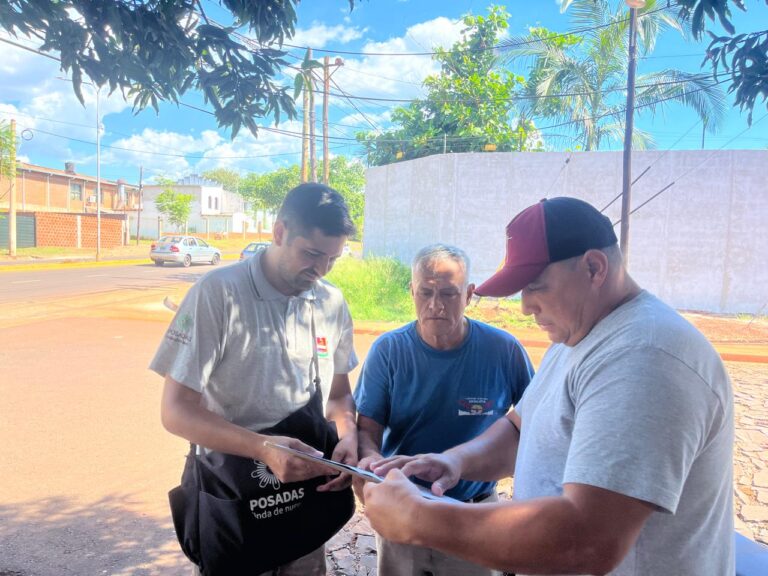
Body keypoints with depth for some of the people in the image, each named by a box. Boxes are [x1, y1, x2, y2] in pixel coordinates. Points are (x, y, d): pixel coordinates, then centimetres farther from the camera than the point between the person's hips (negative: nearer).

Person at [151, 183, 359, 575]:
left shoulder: (332, 304, -3)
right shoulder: (217, 293, -18)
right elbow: (176, 411, -18)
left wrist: (348, 436, -14)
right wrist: (262, 449, -32)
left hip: (306, 487, 5)